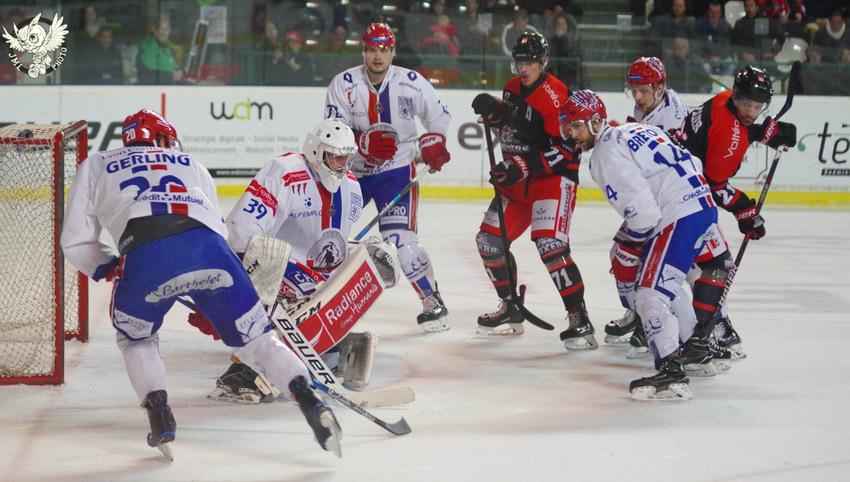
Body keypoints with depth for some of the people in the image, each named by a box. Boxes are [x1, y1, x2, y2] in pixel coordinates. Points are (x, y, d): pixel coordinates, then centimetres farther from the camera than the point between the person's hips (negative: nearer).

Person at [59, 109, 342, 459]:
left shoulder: (96, 165, 32)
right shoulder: (189, 164, 38)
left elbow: (76, 242, 26)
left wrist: (111, 269, 41)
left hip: (146, 256, -1)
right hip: (209, 245, 2)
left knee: (135, 336, 28)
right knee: (254, 336, 16)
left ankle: (159, 415, 11)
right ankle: (309, 400, -3)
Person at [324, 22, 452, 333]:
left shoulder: (411, 83, -8)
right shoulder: (343, 84, -10)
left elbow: (438, 115, 10)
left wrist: (434, 142, -1)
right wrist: (365, 141, -31)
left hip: (396, 170, -2)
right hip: (351, 169, 2)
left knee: (398, 238, -17)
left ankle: (433, 302, -6)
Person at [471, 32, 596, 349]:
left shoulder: (555, 95, -18)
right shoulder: (513, 88, 9)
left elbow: (564, 150, -23)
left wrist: (524, 167, -27)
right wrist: (494, 110, 6)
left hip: (553, 180, -9)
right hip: (518, 182, 9)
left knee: (550, 245, -24)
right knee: (489, 239, 7)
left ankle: (579, 319, -20)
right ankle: (511, 308, 23)